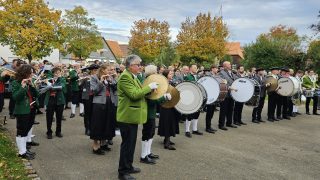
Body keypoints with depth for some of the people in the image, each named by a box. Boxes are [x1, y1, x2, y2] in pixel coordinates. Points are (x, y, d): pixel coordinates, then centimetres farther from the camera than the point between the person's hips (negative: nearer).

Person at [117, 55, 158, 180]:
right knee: (127, 144, -1)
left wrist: (149, 89, 6)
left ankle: (128, 166, 31)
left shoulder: (133, 76, 15)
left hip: (133, 116, 10)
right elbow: (134, 94, -25)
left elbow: (139, 93, 23)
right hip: (127, 117, -10)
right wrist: (149, 87, -18)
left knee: (131, 143, 18)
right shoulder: (125, 77, -17)